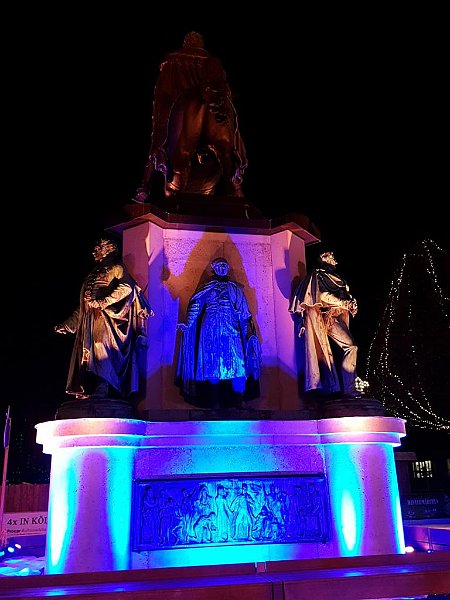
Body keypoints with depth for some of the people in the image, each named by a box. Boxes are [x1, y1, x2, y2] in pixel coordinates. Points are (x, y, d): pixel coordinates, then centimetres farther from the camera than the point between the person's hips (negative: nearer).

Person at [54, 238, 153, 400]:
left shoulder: (117, 269, 5)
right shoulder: (94, 273, 26)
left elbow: (126, 287, -16)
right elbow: (83, 304, 26)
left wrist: (104, 302, -25)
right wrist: (68, 324, 21)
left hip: (105, 317, -8)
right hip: (90, 319, 8)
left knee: (101, 350, -19)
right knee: (89, 352, 3)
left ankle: (101, 390, -24)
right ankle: (88, 390, 4)